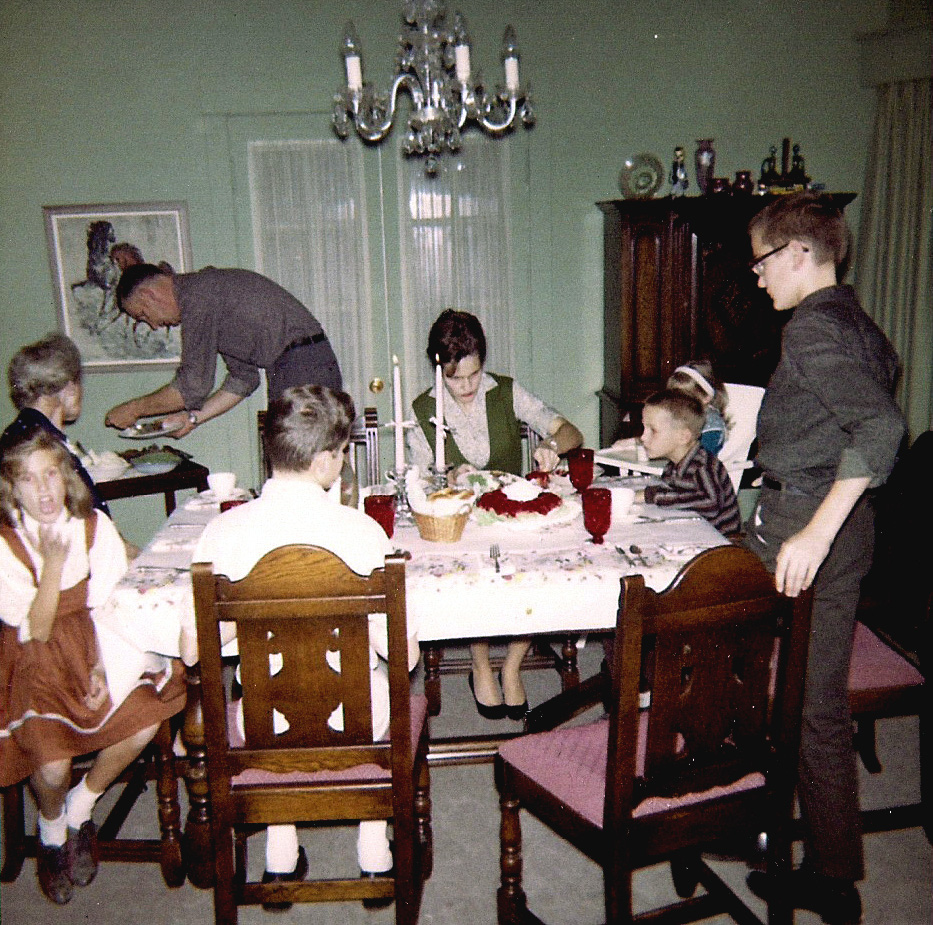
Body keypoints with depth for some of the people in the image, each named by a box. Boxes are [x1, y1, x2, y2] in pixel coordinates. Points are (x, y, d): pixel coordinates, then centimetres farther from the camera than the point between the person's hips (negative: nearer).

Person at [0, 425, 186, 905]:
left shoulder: (95, 526, -5)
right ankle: (52, 829, 18)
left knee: (146, 719, -21)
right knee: (52, 765, -22)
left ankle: (80, 808, 8)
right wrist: (54, 562, -24)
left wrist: (102, 667, -20)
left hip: (95, 648, 3)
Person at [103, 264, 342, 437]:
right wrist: (193, 416, 17)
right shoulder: (208, 289, 21)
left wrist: (133, 409, 1)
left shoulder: (197, 295, -10)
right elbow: (244, 378, 22)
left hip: (304, 368, -10)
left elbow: (194, 385, -13)